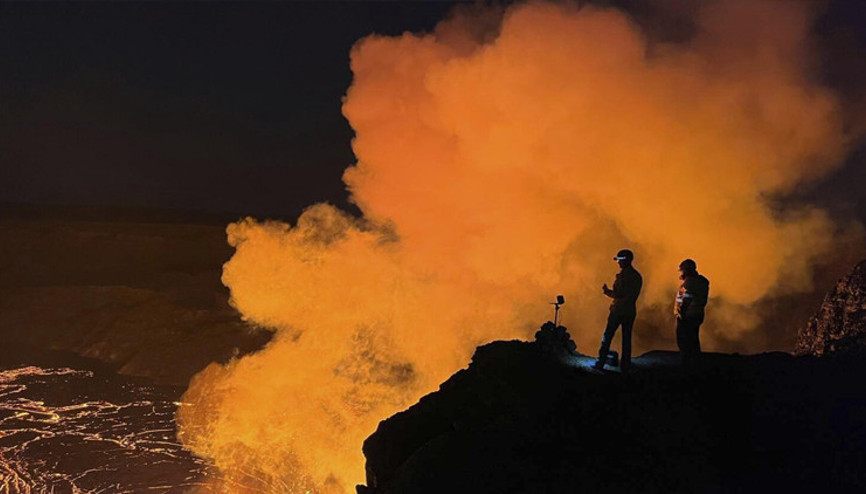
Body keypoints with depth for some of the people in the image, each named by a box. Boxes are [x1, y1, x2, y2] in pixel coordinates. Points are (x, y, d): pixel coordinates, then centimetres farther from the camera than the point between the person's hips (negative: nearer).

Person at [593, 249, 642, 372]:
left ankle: (600, 363, 4)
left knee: (607, 337, 2)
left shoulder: (622, 275, -15)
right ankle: (625, 365, 11)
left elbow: (618, 294, -20)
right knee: (627, 339, 10)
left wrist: (606, 291, -3)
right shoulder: (638, 276, 9)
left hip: (617, 311, -6)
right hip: (630, 312, 7)